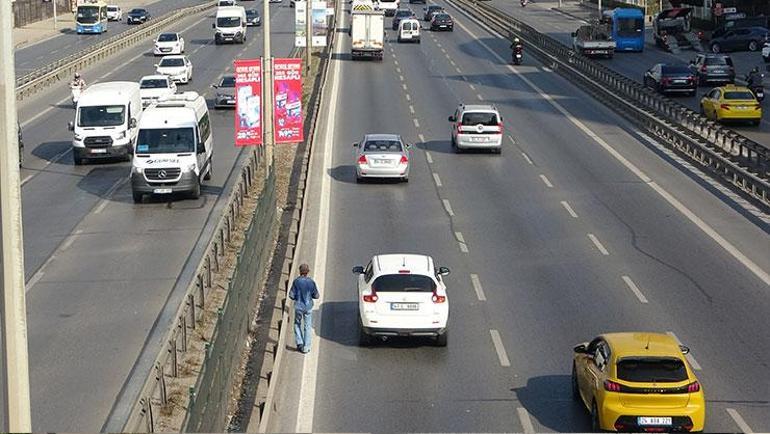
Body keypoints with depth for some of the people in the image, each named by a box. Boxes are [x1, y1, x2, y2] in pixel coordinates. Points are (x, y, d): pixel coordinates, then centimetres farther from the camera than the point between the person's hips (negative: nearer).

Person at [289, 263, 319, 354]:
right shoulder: (311, 282, -9)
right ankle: (306, 347, 11)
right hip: (308, 307, 1)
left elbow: (291, 295, -11)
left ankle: (299, 342, 10)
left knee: (297, 324, 21)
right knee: (308, 327, 11)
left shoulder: (296, 281, -13)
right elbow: (316, 296, -1)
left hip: (298, 306, -1)